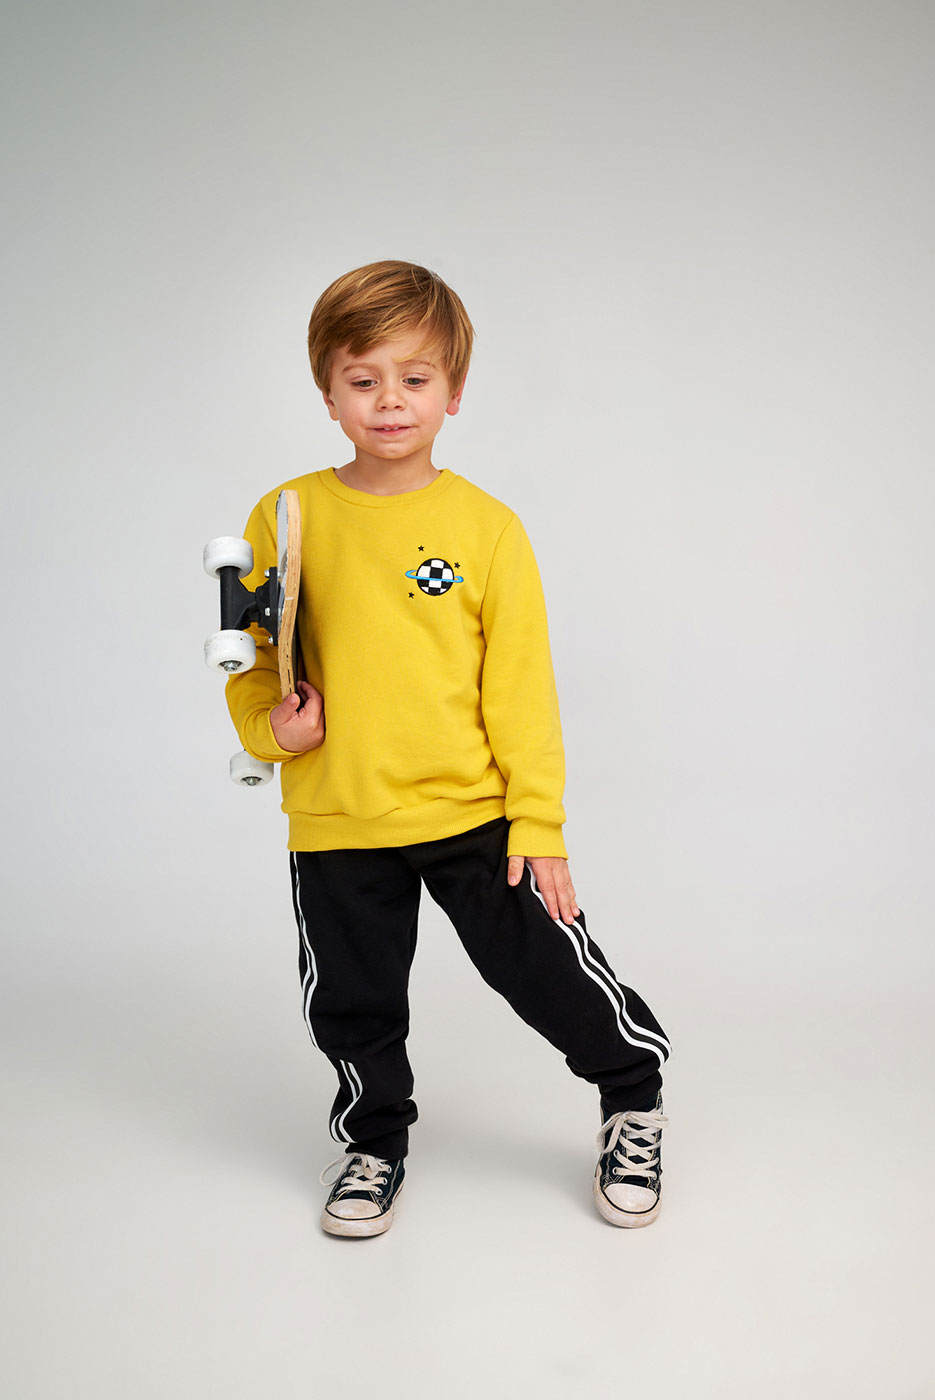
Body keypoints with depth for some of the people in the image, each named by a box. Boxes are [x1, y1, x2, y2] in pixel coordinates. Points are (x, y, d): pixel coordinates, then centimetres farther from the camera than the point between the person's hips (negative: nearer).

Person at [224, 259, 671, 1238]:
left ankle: (633, 1095, 35)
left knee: (548, 969, 6)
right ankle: (374, 1141, 42)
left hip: (473, 813, -1)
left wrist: (538, 825, -5)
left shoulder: (487, 526, -5)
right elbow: (251, 660, 8)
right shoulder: (288, 516, -1)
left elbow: (522, 686, -3)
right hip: (336, 823, 2)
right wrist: (268, 724, -13)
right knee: (351, 1006, 14)